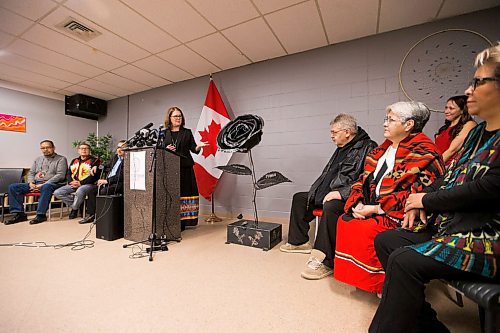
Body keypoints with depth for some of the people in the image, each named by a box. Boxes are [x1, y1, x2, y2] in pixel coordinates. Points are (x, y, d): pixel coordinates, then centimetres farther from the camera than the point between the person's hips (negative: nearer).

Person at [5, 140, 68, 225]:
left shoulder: (61, 159, 1)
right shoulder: (38, 159, 22)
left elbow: (60, 175, -10)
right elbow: (31, 173, 20)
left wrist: (43, 184, -17)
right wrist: (31, 183, -3)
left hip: (51, 184, -7)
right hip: (35, 184, 7)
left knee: (46, 187, -40)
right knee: (13, 187, -9)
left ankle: (41, 215, -33)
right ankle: (19, 214, -9)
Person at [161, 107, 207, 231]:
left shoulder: (187, 132, 10)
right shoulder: (163, 133, 13)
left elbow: (194, 149, 4)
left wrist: (199, 146, -17)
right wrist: (166, 149, -9)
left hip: (185, 168, -1)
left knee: (184, 193, -3)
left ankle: (183, 222, 5)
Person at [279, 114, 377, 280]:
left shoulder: (367, 147, -10)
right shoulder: (341, 149, 19)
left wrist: (341, 193, -28)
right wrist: (316, 191, 12)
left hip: (348, 197, -10)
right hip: (329, 193, 10)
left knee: (330, 207, -40)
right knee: (299, 198, 11)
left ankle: (325, 261, -31)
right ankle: (299, 242, 17)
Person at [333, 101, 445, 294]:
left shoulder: (423, 153, -8)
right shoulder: (383, 149, 16)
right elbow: (364, 179, 12)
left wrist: (376, 208, -20)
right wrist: (358, 203, -6)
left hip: (397, 215, -7)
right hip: (370, 208, 7)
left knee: (367, 229, -28)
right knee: (344, 221, -12)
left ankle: (379, 284, -5)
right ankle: (358, 277, 1)